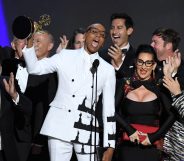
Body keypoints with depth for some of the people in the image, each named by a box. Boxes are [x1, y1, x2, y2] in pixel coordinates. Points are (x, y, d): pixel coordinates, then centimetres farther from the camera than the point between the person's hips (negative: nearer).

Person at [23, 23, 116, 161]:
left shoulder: (108, 69, 7)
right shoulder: (65, 56, 7)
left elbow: (109, 109, 6)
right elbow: (34, 68, 5)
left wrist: (110, 146, 2)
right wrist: (29, 40, -10)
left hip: (86, 130, 1)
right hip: (59, 125, 0)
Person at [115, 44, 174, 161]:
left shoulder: (159, 87, 2)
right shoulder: (125, 84, 4)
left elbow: (171, 116, 1)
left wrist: (154, 137, -7)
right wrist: (130, 130, -10)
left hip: (152, 147, 0)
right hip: (128, 146, 0)